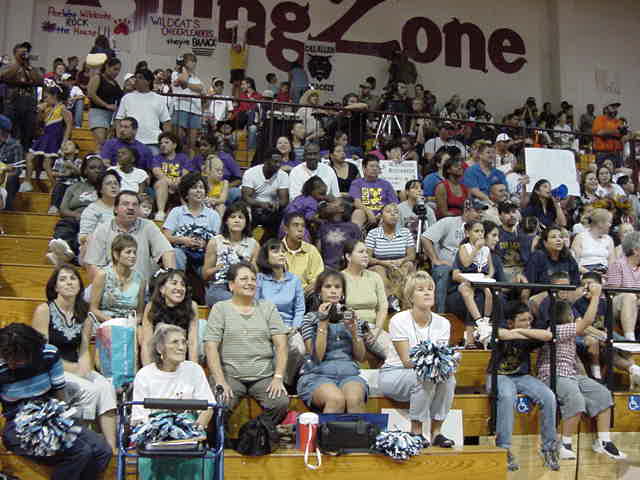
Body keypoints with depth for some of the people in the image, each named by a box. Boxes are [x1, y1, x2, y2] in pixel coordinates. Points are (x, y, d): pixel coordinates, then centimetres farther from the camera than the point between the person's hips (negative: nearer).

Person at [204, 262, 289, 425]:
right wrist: (220, 381, -13)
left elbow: (281, 344, 5)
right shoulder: (220, 308, 8)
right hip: (229, 375, -2)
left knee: (281, 403, -25)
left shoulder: (268, 307, 13)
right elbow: (211, 347, -1)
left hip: (264, 376, 2)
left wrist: (278, 377, -9)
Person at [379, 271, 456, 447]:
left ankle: (436, 432, -13)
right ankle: (416, 431, -17)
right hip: (393, 375, -4)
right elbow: (406, 361, -19)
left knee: (448, 377, -26)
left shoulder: (442, 323, -2)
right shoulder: (399, 320, -15)